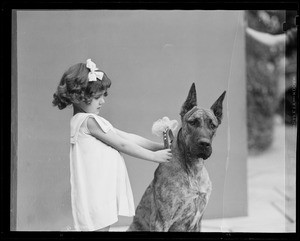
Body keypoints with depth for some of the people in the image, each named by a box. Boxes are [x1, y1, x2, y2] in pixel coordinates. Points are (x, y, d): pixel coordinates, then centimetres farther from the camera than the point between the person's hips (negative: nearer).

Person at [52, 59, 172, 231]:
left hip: (105, 190, 10)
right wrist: (154, 156, -4)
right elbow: (122, 145, -10)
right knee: (98, 227, -9)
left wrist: (160, 146, 9)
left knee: (104, 226, 10)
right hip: (95, 193, -10)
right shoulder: (88, 120, -12)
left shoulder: (93, 120, 18)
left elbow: (128, 137, 16)